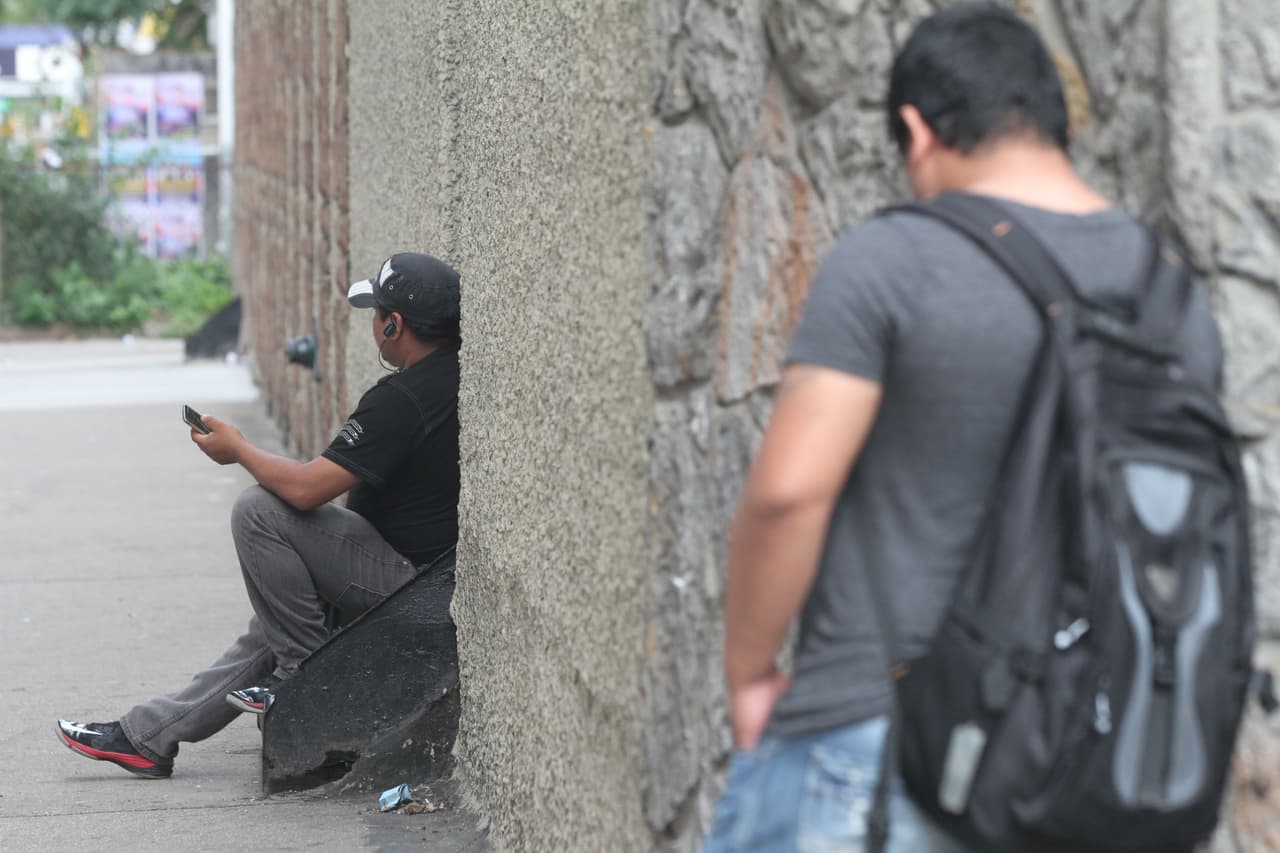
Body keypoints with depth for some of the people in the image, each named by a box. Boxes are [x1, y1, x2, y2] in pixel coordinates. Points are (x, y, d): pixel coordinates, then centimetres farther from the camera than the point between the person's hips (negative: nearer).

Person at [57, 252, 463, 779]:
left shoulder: (401, 398, -23)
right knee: (277, 626, 21)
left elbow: (305, 488, -22)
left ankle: (306, 668, -2)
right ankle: (149, 736, 26)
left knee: (259, 510, -13)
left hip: (408, 579, -10)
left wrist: (238, 449, -4)